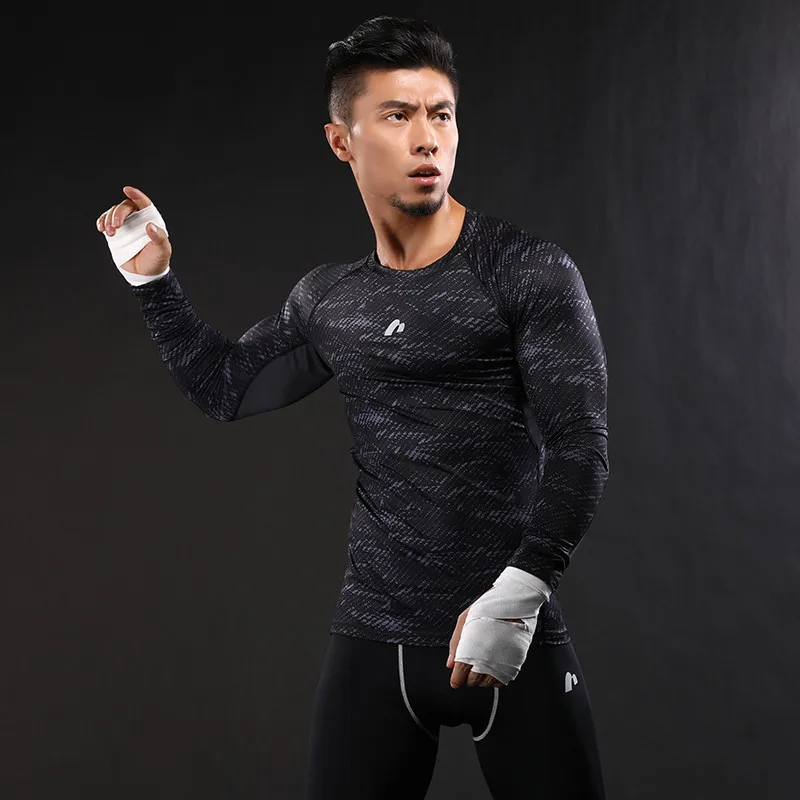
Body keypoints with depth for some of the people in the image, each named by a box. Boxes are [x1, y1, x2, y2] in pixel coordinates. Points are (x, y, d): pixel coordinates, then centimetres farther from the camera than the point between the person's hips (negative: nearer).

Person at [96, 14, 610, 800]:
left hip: (512, 638, -3)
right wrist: (153, 279, 15)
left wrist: (518, 590, -22)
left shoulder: (530, 272, -5)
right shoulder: (328, 301, 10)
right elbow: (226, 389, 25)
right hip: (372, 640, 4)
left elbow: (579, 447, -11)